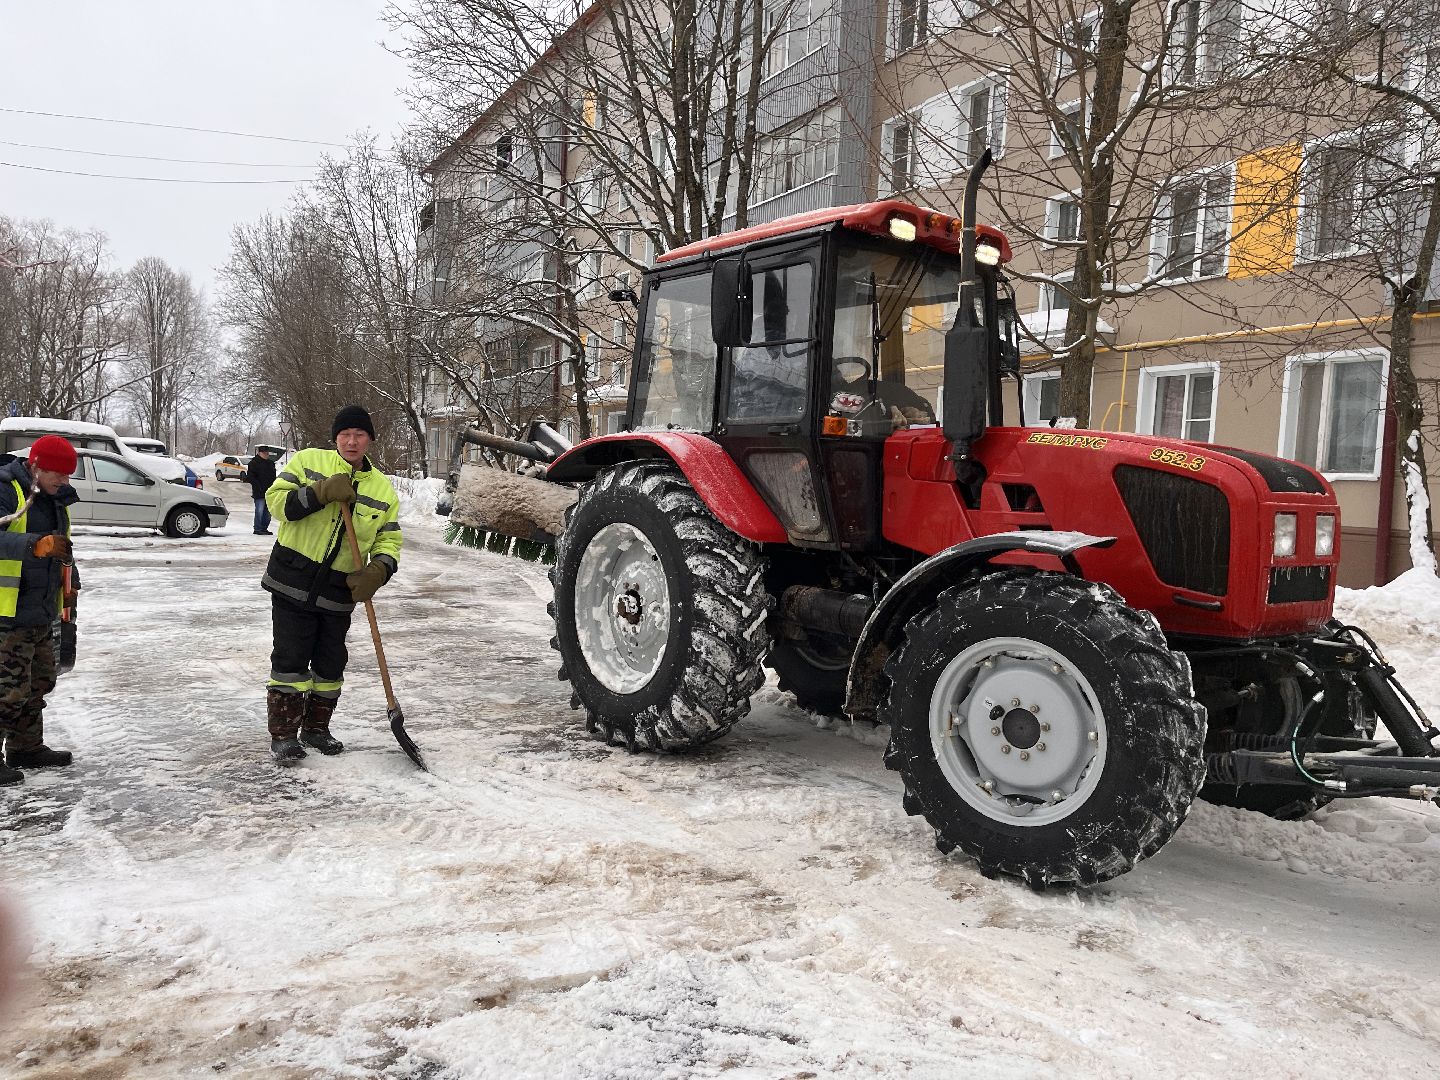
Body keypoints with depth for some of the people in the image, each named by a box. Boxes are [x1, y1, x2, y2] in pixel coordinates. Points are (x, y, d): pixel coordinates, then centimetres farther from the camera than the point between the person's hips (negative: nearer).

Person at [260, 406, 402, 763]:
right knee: (291, 660, -1)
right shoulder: (309, 460, -1)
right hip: (293, 582, -3)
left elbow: (388, 541, 6)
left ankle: (316, 728, 30)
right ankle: (283, 734, 13)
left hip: (339, 592, 3)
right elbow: (276, 499, -10)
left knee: (331, 665, 11)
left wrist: (378, 570, -15)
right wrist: (321, 492, -25)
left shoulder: (382, 489, 6)